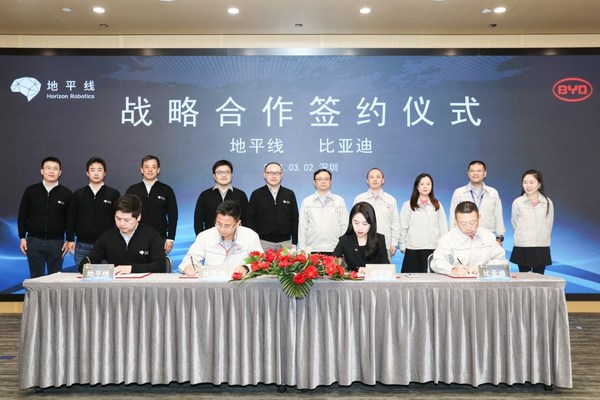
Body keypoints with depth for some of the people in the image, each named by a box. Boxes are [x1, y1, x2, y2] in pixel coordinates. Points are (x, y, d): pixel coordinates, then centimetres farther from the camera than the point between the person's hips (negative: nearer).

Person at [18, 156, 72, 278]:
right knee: (36, 278, 8)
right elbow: (22, 215, 7)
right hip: (34, 241, 1)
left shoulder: (66, 193, 0)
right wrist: (22, 237, 3)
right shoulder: (30, 191, 3)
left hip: (57, 242, -1)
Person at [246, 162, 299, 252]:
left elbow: (295, 220, 9)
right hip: (263, 242, -1)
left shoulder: (290, 194, 8)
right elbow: (250, 220, 3)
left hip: (285, 243, 1)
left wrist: (294, 243, 4)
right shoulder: (256, 194, 4)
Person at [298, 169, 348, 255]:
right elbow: (302, 227, 8)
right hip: (312, 251, 0)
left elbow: (344, 226, 8)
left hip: (334, 251, 0)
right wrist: (303, 250, 3)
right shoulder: (306, 202, 8)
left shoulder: (340, 201, 8)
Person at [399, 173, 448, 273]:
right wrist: (403, 246, 0)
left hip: (433, 249, 1)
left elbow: (443, 227, 11)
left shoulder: (437, 205, 12)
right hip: (413, 250, -1)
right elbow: (403, 228, 6)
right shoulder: (408, 205, 7)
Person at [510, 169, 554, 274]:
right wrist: (523, 238, 4)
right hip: (522, 247, -1)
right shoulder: (517, 202, -2)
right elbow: (515, 224, 4)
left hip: (542, 247, 1)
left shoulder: (548, 202, 1)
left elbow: (549, 225, 7)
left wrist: (542, 239, 5)